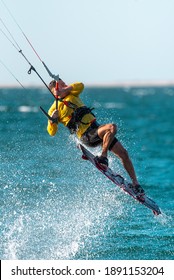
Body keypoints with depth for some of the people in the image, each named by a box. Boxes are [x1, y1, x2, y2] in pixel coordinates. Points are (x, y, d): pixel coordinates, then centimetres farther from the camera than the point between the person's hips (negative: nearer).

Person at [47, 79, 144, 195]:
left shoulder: (72, 94, 17)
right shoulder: (54, 109, 1)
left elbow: (80, 86, -5)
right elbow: (52, 132, -4)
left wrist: (66, 89, -10)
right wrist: (52, 121, -23)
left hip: (96, 128, 7)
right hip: (87, 135, -7)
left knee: (123, 153, 3)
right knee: (112, 127, -33)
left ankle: (135, 183, 10)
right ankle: (103, 157, -25)